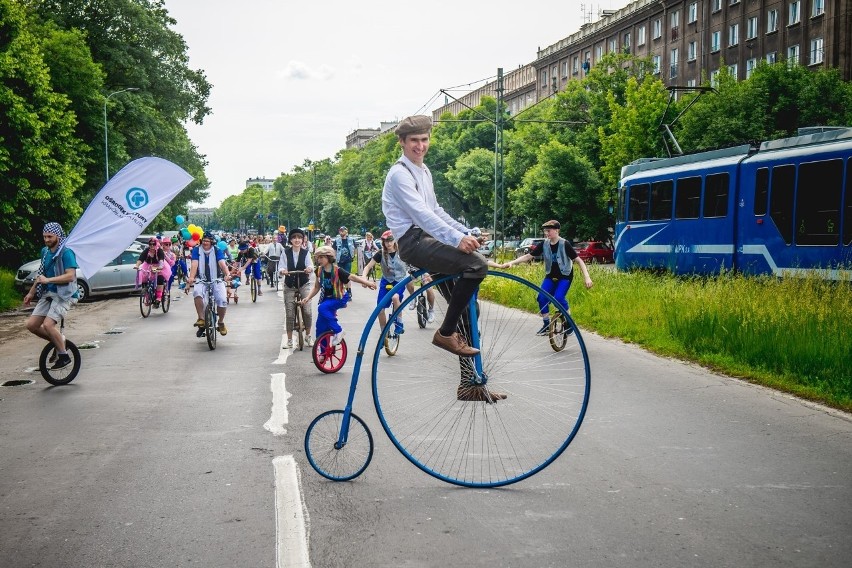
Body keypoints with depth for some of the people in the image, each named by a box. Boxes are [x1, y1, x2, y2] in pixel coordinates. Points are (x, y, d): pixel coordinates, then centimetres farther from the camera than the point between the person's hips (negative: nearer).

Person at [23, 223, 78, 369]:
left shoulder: (66, 252, -14)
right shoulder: (45, 251, 10)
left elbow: (70, 276, -23)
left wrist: (48, 280, -30)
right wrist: (31, 292, 24)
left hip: (64, 295, -8)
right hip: (48, 294, 8)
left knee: (48, 324, -23)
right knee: (31, 325, -2)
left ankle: (64, 356, -6)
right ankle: (58, 340, 20)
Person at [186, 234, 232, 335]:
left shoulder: (217, 250, -3)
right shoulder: (197, 250, -3)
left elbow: (222, 263, -19)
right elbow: (194, 264, -16)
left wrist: (227, 274, -39)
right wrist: (191, 277, -34)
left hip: (216, 280, 0)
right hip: (202, 280, 0)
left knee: (222, 300, -19)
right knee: (197, 292, -33)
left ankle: (221, 323, 6)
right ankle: (201, 318, -24)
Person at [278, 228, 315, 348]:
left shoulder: (305, 252, -2)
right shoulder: (286, 252, -3)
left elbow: (310, 265, -12)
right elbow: (281, 267, -6)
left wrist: (310, 268, -36)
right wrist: (282, 271, -30)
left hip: (304, 284, 0)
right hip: (289, 285, 0)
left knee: (307, 311, -11)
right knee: (290, 314, 2)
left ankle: (308, 336, 10)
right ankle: (289, 339, 15)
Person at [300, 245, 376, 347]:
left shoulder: (337, 271, -19)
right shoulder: (319, 270, -4)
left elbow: (352, 277, -22)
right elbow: (316, 287, 6)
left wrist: (367, 283, -30)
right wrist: (308, 297, -7)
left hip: (339, 298, -6)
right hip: (326, 298, 6)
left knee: (322, 308, -33)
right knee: (321, 327, 2)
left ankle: (338, 331, -19)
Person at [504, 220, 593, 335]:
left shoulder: (565, 244, -17)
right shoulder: (544, 245, -6)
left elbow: (579, 260, -16)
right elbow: (528, 256, -4)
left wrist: (586, 277, -27)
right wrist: (511, 262, -17)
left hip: (565, 276, -4)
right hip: (550, 276, 4)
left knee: (558, 298, -25)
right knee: (542, 298, -15)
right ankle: (546, 326, 2)